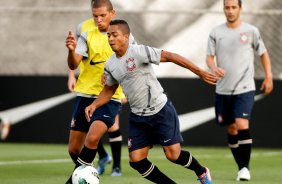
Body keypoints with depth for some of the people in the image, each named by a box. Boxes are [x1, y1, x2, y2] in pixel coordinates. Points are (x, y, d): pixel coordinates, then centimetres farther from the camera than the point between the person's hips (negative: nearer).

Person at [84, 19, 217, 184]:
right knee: (136, 161, -3)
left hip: (161, 111, -6)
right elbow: (109, 90, 19)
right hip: (138, 117, 6)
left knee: (173, 155, -6)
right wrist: (94, 105, 1)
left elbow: (170, 56, -21)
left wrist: (201, 73, -24)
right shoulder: (110, 65, 3)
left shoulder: (139, 52, -18)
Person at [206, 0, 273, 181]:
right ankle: (241, 167, 22)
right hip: (223, 90, 3)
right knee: (231, 129, 9)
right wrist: (214, 68, -19)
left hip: (245, 89, -3)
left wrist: (269, 76, 1)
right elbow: (210, 57, 3)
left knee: (242, 125, -20)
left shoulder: (251, 31, -1)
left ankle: (246, 167, -10)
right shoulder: (216, 32, 4)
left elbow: (263, 54, 9)